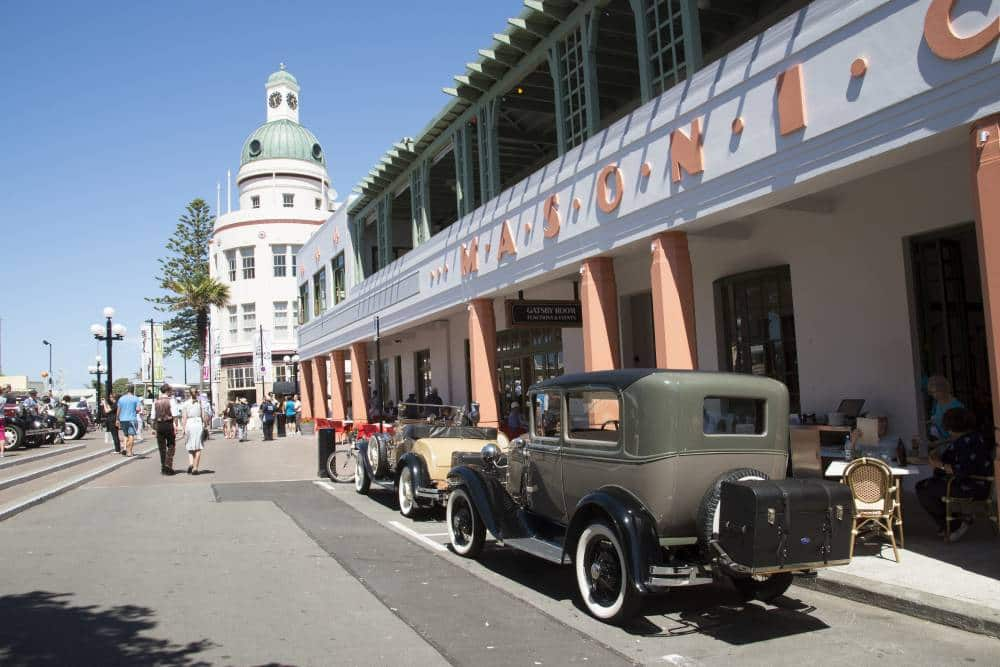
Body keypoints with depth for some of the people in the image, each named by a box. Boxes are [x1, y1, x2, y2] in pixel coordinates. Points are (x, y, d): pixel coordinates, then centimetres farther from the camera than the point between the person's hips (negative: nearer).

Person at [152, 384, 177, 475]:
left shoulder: (155, 402, 7)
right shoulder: (170, 400, -5)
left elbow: (153, 416, 6)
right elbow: (174, 415, -11)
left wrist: (154, 427, 13)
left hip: (159, 424, 4)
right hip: (169, 424, -4)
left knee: (161, 447, 10)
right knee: (171, 446, 6)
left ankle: (163, 468, 14)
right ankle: (168, 465, -8)